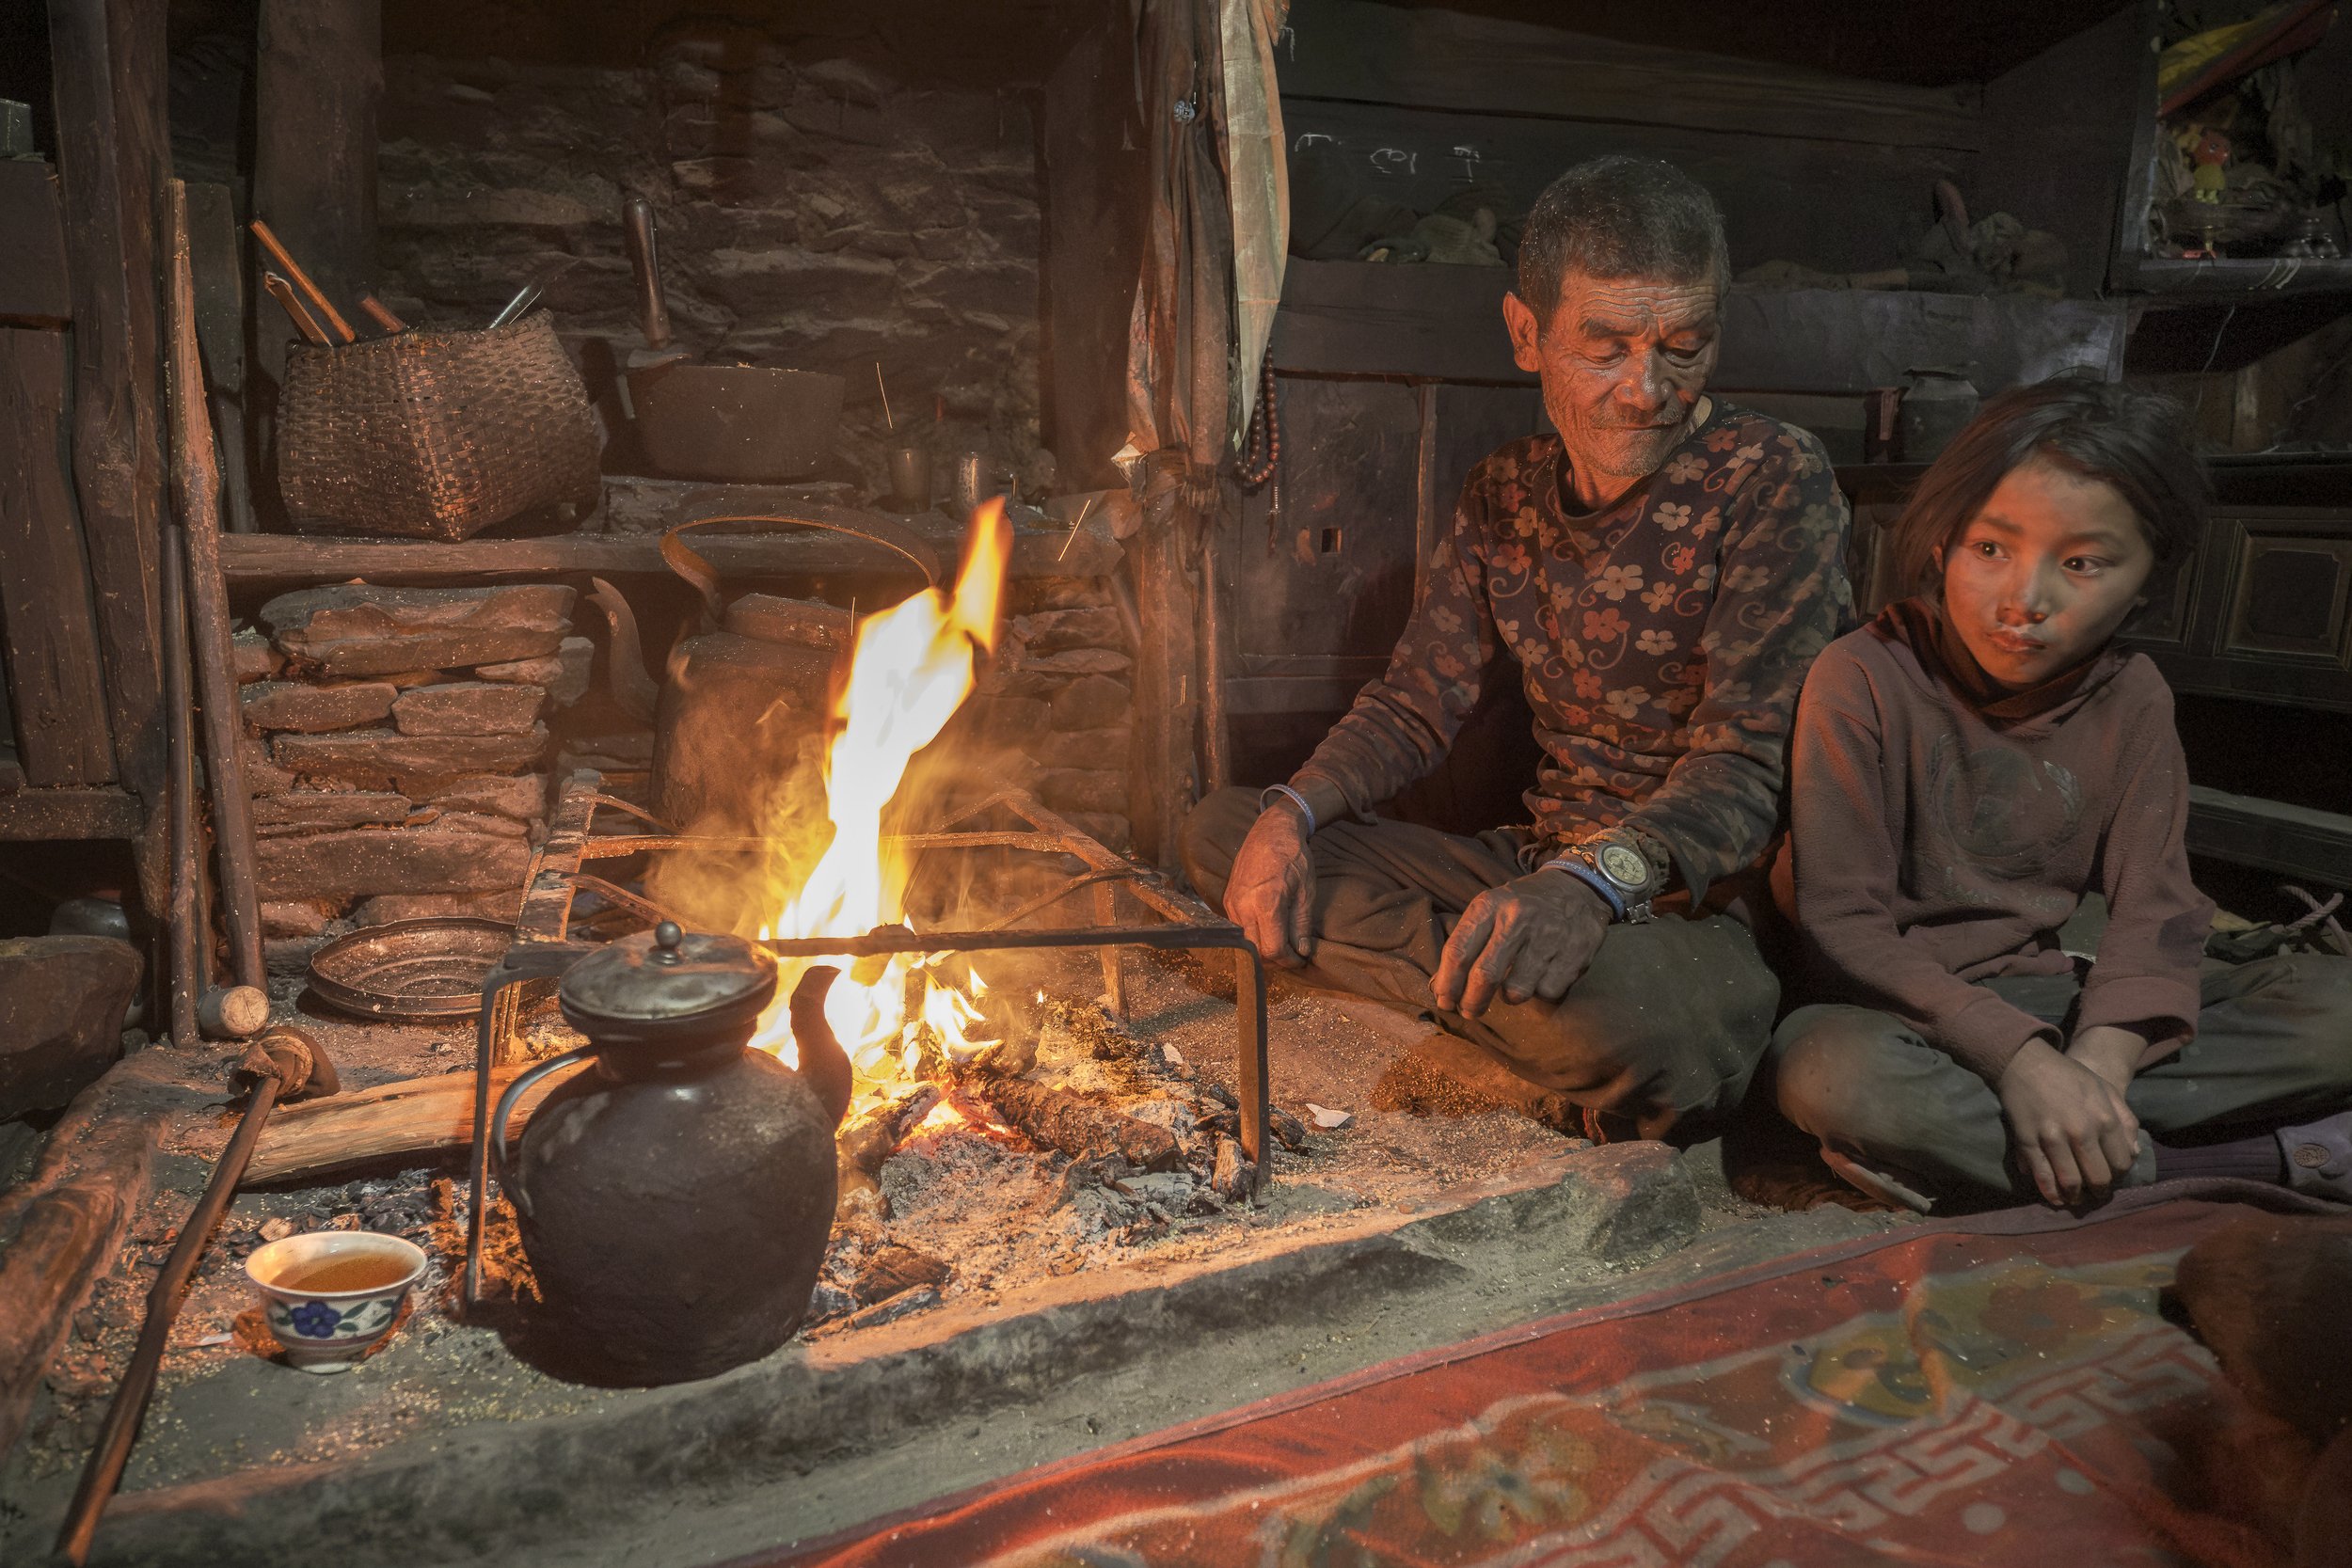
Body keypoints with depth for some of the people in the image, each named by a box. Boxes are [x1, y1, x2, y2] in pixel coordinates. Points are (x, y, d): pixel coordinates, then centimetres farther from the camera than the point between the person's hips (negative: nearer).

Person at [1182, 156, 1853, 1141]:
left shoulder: (1773, 480, -10)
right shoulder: (1506, 493, 9)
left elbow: (1751, 764, -18)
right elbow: (1416, 706, 11)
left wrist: (1596, 881, -38)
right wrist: (1295, 810, -9)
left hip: (1706, 908, -7)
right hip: (1539, 871, 7)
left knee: (1620, 1003, -43)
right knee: (1220, 831, 0)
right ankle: (1535, 999, -12)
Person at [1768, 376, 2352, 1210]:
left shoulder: (2130, 697, 3)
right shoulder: (1865, 677, -12)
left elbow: (2153, 908, -5)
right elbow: (1840, 922, -18)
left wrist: (2100, 1060, -25)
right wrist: (2016, 1055, -29)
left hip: (2042, 996, 4)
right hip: (1895, 1007, -4)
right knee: (1834, 1072, -39)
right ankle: (2271, 1158, -24)